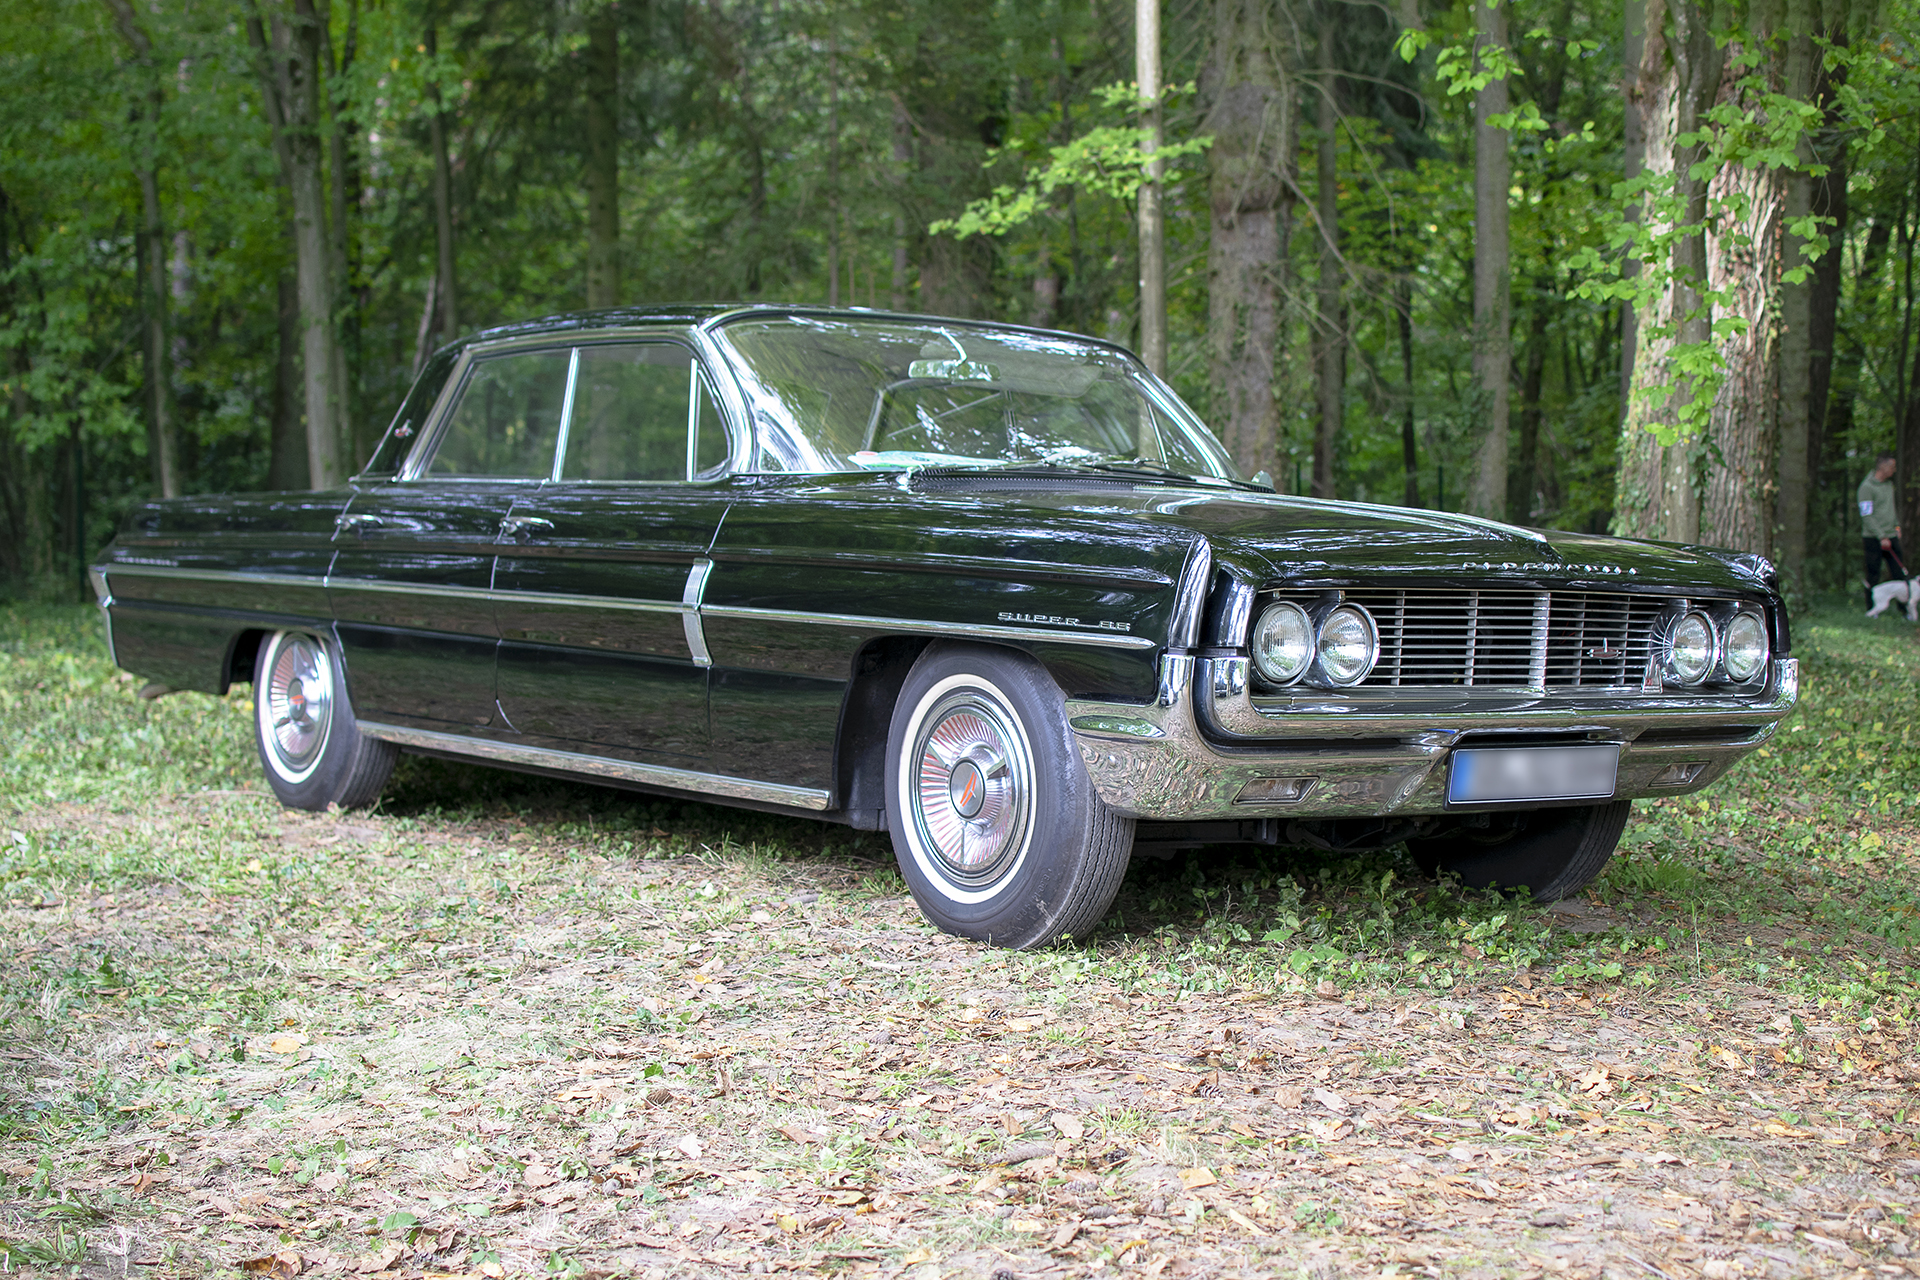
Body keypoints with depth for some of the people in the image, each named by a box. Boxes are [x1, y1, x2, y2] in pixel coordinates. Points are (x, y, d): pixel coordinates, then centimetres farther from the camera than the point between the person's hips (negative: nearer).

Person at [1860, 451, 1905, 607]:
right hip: (1873, 538, -7)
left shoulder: (1889, 483, 13)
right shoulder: (1867, 487, -11)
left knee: (1899, 573, 3)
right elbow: (1867, 516, -15)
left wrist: (1896, 525, 13)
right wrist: (1881, 537, -17)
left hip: (1891, 536, 7)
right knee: (1873, 575, -2)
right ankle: (1871, 609, 8)